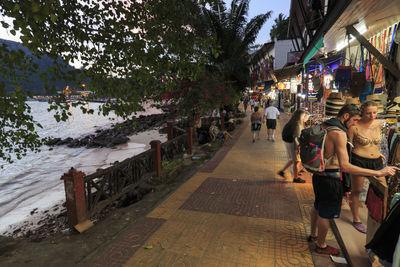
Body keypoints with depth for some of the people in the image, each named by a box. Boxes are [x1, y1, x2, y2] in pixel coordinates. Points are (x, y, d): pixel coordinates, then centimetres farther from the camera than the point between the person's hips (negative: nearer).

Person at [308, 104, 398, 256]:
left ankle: (313, 235, 45)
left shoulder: (324, 127, 5)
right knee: (325, 214, 9)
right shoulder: (339, 133, -24)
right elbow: (345, 166, -30)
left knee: (317, 207, 26)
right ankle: (321, 246, 28)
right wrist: (378, 173, -27)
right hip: (330, 179, -9)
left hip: (319, 174, 9)